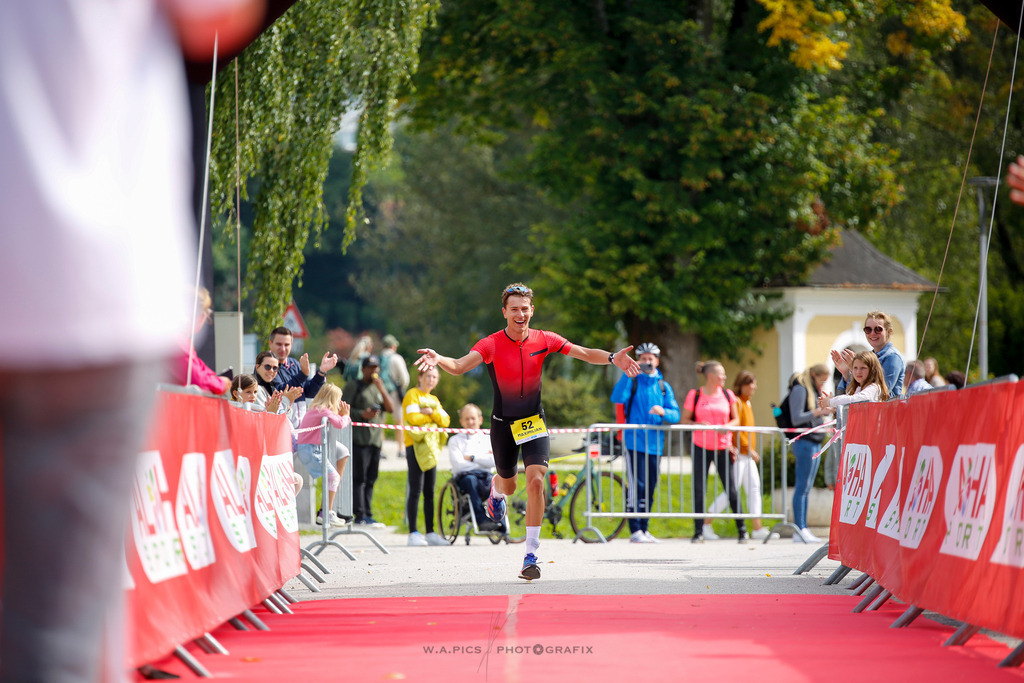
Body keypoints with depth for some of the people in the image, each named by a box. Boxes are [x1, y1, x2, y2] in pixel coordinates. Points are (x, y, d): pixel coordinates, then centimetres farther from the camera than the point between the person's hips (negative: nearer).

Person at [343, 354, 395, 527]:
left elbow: (391, 409, 9)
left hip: (376, 439, 6)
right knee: (359, 477, -10)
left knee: (371, 479, 6)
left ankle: (368, 515, 9)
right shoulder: (353, 386, 3)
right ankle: (360, 515, -13)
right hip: (359, 438, -6)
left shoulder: (377, 387, 21)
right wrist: (362, 414, -17)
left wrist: (381, 389, -3)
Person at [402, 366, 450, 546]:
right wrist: (433, 417, -2)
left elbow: (445, 421, 8)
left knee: (429, 492, 8)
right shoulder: (412, 395, -1)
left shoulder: (434, 400, 21)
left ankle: (430, 533, 10)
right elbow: (413, 418, -16)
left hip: (431, 448, 7)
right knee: (415, 489, -10)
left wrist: (431, 412, -9)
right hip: (415, 445, -7)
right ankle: (413, 533, -11)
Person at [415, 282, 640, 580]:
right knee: (509, 485, 14)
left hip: (534, 422, 1)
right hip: (503, 424, 0)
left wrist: (612, 358, -28)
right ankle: (497, 489, 57)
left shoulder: (543, 340, -9)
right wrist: (438, 359, -51)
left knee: (535, 481, -17)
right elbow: (459, 367, -30)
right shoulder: (492, 344, -16)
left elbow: (585, 354, -9)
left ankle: (531, 555, -13)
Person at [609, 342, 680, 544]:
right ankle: (635, 531, -10)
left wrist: (663, 412, -14)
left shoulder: (664, 387, 15)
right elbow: (617, 398, -17)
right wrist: (628, 374, -25)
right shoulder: (632, 381, 3)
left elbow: (675, 415, 8)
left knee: (649, 488, 7)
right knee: (637, 486, -11)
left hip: (654, 443, 4)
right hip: (634, 441, -4)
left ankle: (644, 529, 15)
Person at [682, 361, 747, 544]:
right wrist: (698, 424, -17)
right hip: (701, 447, -1)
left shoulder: (727, 394, 6)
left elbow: (736, 419, 12)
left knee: (731, 490, -1)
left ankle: (741, 529, 13)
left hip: (723, 447, 1)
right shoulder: (694, 395, 0)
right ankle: (699, 532, 2)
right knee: (698, 490, -4)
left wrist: (728, 426, -9)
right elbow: (684, 420, 2)